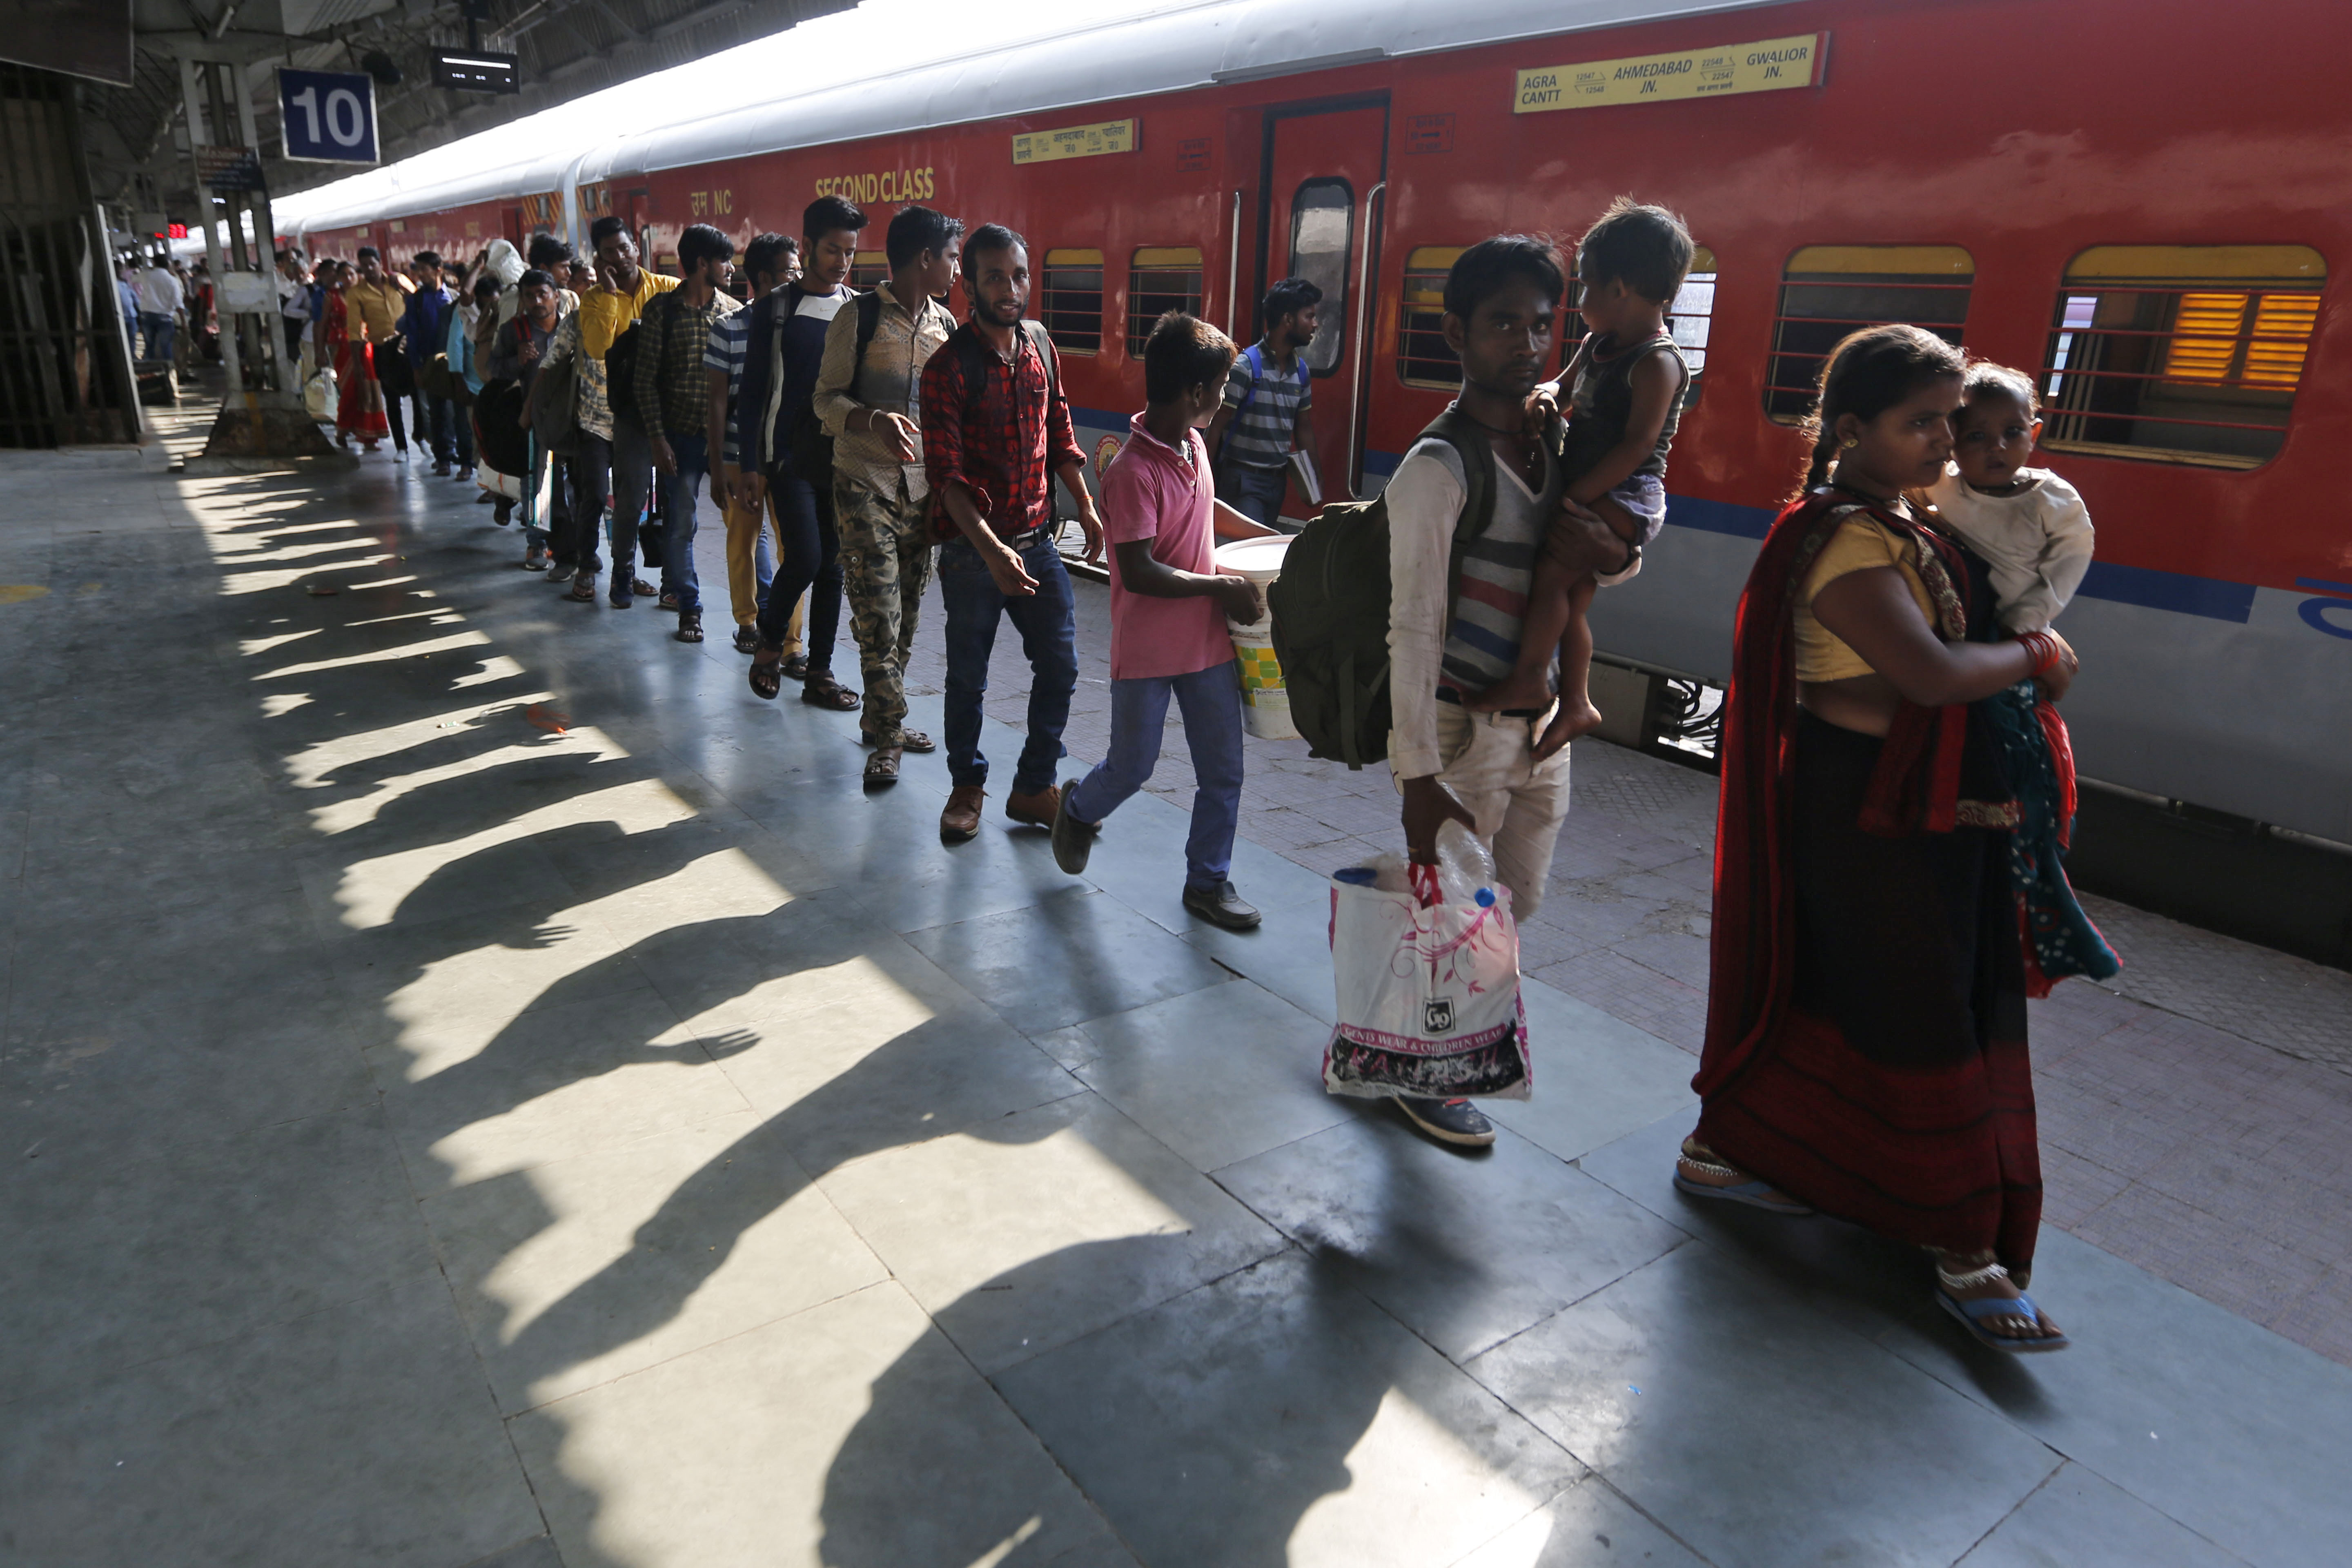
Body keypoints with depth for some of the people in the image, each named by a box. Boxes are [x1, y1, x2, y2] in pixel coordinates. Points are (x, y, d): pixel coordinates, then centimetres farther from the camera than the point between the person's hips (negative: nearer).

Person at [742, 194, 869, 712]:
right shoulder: (775, 309, 0)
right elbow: (753, 390, 1)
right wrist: (751, 463, -5)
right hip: (788, 453, -3)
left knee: (833, 565, 5)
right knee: (805, 557, -14)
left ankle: (818, 673, 14)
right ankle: (770, 640, 13)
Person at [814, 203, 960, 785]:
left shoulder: (944, 323, 11)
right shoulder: (860, 317, -5)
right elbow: (826, 400, -6)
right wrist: (876, 420, -26)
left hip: (923, 485, 6)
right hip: (866, 482, -5)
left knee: (906, 613, 10)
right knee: (879, 615, -9)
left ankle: (880, 720, 24)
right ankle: (889, 735, -1)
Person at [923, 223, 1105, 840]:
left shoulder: (1041, 346, 6)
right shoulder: (949, 366, -12)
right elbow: (946, 476, -17)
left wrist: (1086, 507, 9)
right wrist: (992, 550, -25)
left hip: (1038, 541, 5)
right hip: (972, 547, -5)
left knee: (1060, 667, 5)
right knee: (968, 677, 8)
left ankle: (1034, 787, 20)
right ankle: (966, 785, 28)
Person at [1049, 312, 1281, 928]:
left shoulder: (1194, 445, 4)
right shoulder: (1132, 472, -21)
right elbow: (1140, 573, -25)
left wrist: (1271, 538, 21)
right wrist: (1223, 585, -18)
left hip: (1207, 641, 7)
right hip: (1147, 650, -7)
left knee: (1223, 771, 8)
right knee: (1132, 767, 11)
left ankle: (1209, 881, 23)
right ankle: (1079, 811, 43)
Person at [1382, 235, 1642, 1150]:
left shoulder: (1551, 448, 7)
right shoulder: (1439, 468, -16)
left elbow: (1631, 563, 17)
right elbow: (1414, 628, -20)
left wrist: (1608, 551, -9)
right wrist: (1417, 777, -24)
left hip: (1540, 721, 8)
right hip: (1463, 727, -8)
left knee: (1517, 902, 20)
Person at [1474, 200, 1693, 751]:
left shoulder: (1656, 363, -16)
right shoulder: (1597, 345, 11)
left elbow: (1636, 447, -22)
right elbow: (1566, 386, 23)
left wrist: (1574, 498, -26)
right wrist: (1548, 396, -3)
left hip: (1627, 497, -10)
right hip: (1589, 492, 10)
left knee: (1553, 568, -25)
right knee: (1573, 599, 13)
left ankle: (1529, 678, -16)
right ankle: (1575, 703, 24)